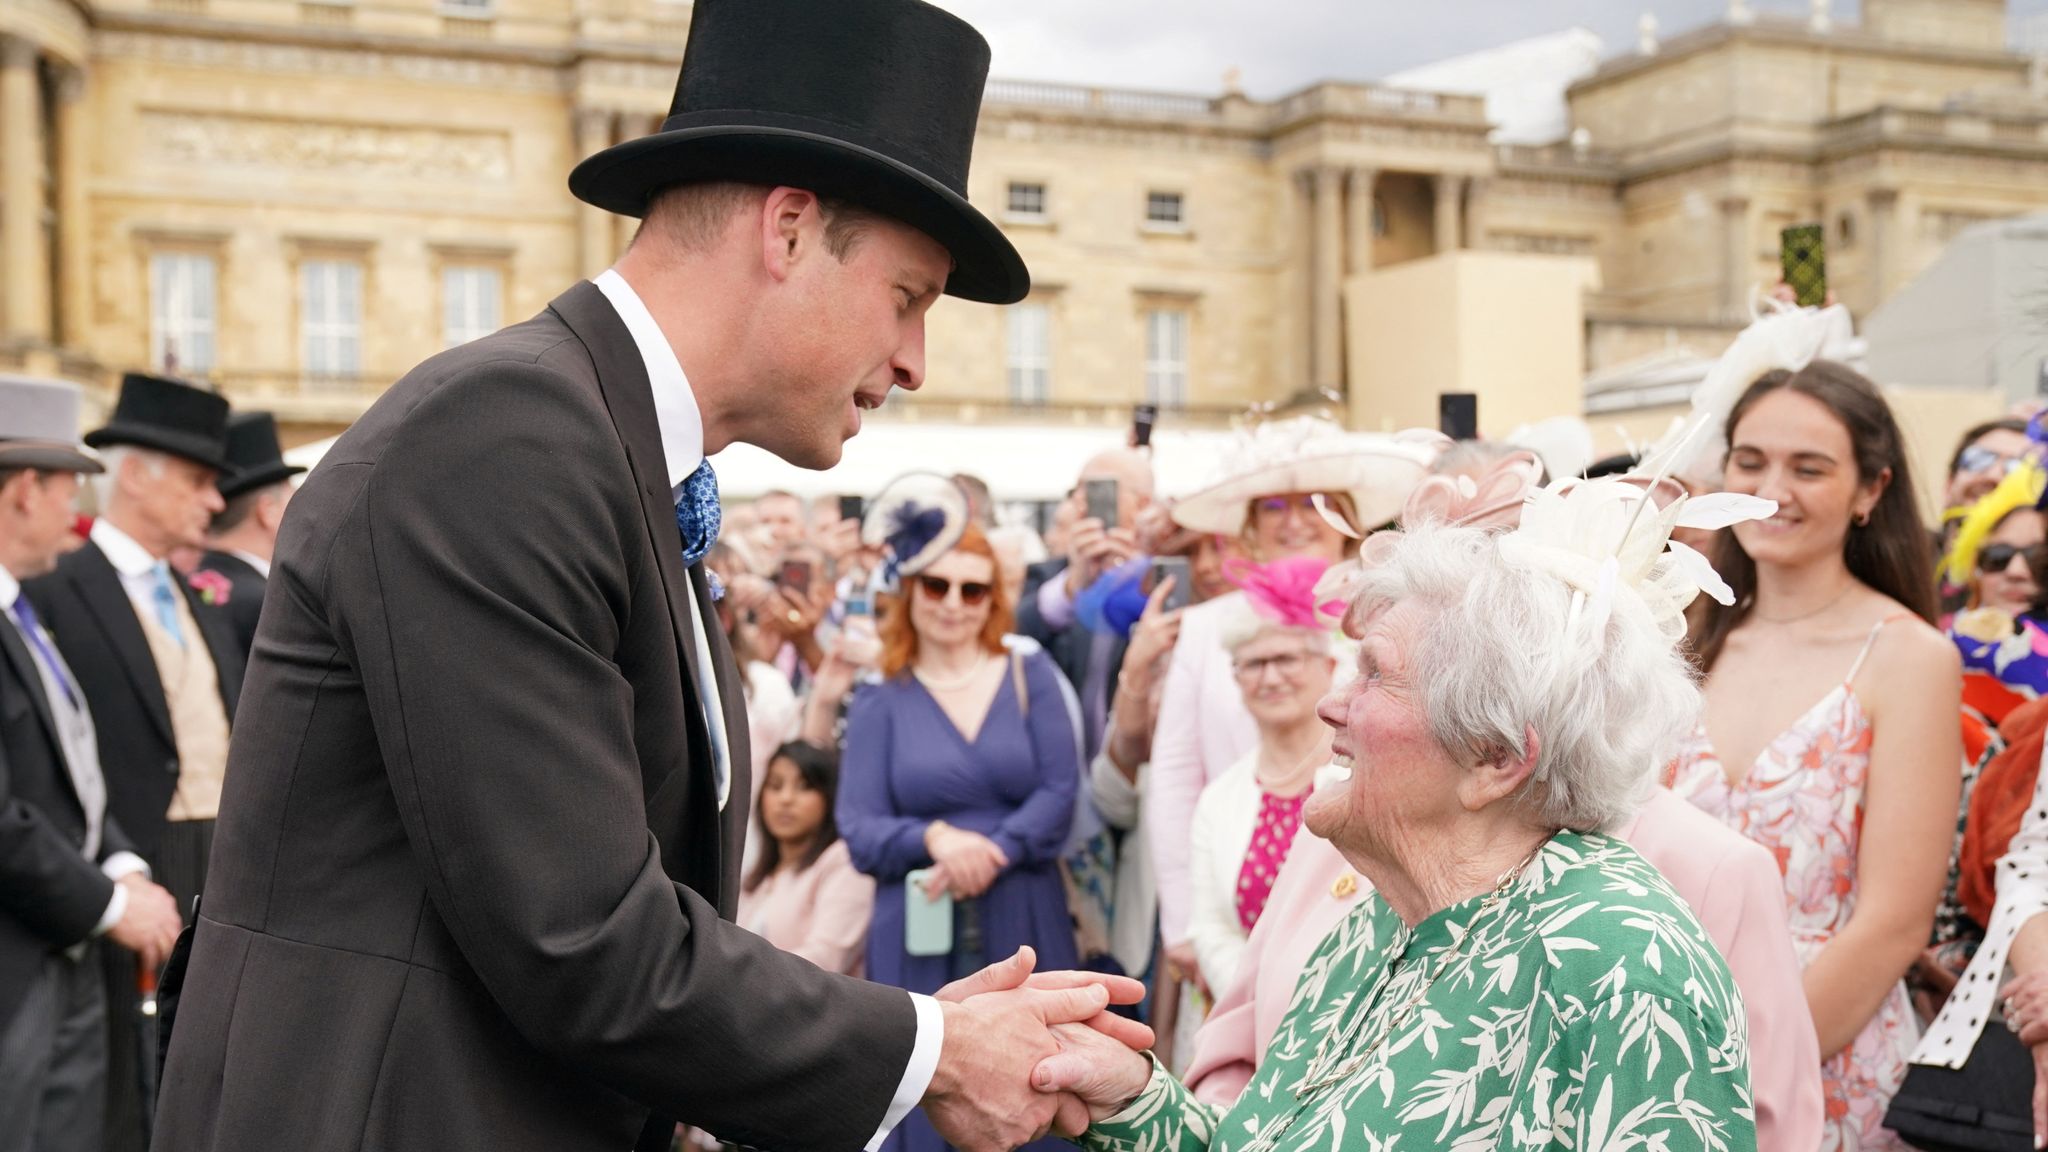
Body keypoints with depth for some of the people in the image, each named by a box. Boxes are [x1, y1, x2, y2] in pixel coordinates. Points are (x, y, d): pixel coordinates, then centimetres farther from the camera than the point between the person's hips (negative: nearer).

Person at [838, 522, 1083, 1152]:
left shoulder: (1030, 675, 7)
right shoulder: (879, 702, 6)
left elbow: (1059, 792, -2)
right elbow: (859, 831, 0)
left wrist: (992, 853, -17)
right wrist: (935, 838, -19)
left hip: (1025, 926, 0)